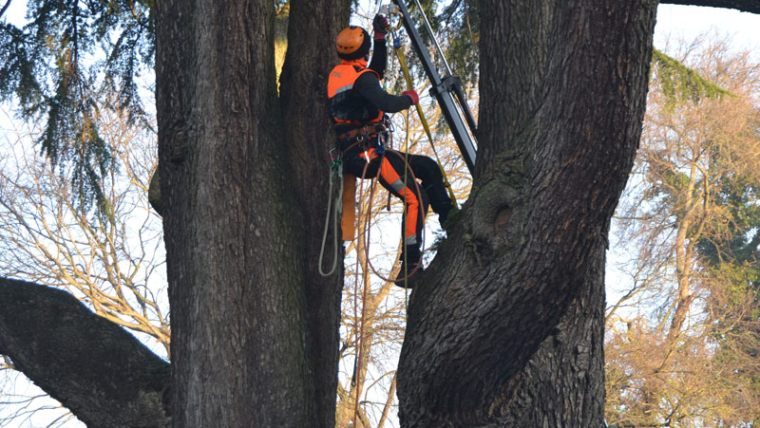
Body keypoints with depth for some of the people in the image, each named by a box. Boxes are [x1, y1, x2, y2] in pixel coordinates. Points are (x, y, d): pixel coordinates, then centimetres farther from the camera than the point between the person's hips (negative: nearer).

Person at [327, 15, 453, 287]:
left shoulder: (338, 74, 16)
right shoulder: (360, 78, -14)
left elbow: (376, 73, 32)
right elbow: (386, 103, -28)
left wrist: (380, 38, 29)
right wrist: (409, 99, -8)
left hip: (357, 154, 10)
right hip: (367, 154, -10)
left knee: (428, 167, 19)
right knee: (415, 198, -16)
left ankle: (450, 221, 21)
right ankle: (410, 266, -20)